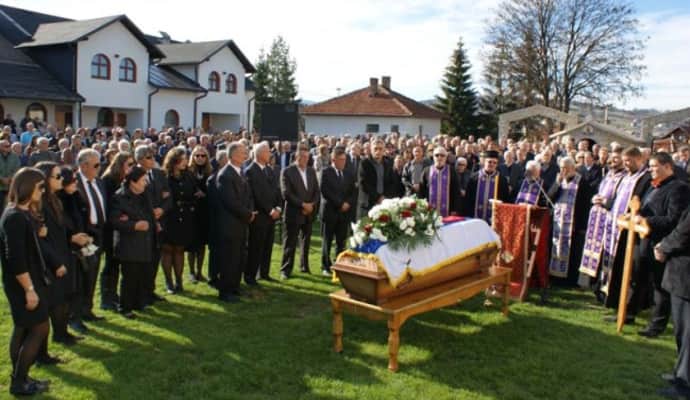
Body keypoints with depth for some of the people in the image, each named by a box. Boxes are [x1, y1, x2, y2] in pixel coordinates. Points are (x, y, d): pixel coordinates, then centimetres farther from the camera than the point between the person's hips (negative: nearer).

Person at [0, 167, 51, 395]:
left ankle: (19, 379, 24)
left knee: (23, 329, 15)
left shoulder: (22, 213, 9)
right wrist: (29, 289, -23)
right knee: (40, 328, -3)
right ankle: (19, 382, 7)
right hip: (23, 284, -10)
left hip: (25, 282, 10)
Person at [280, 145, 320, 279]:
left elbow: (317, 191, 9)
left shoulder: (311, 171, 11)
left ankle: (305, 267, 26)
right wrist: (302, 204, -17)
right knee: (290, 243, -2)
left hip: (309, 213, 5)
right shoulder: (287, 171, -7)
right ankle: (285, 269, 7)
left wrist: (312, 205, -8)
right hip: (293, 212, -5)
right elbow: (286, 193, -15)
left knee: (306, 241, 13)